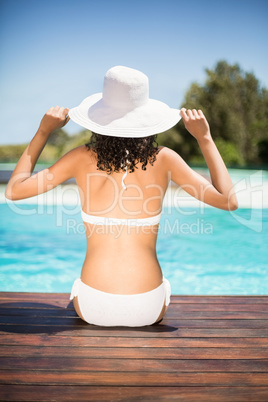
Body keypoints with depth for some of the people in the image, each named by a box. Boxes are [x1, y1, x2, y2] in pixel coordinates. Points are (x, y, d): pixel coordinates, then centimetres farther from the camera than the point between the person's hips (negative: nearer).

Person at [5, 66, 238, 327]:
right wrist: (204, 138, 1)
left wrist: (43, 131, 4)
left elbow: (13, 191, -1)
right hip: (147, 308, 0)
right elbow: (229, 201, -5)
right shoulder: (163, 159, -8)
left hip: (93, 306, 0)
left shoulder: (83, 158, -8)